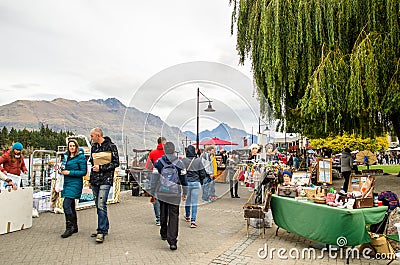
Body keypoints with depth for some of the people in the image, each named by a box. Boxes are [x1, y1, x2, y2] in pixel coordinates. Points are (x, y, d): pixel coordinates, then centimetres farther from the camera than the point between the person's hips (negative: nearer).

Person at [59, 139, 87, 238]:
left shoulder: (81, 157, -8)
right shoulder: (66, 156, 13)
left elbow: (84, 172, -11)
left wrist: (70, 172, -17)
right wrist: (61, 170, 2)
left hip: (75, 183, -8)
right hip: (66, 183, 8)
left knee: (66, 205, -14)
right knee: (71, 205, 14)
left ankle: (69, 228, -5)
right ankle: (74, 227, 25)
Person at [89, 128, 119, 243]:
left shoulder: (111, 146, -4)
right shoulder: (94, 147, 15)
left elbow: (116, 163, -6)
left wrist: (101, 168, -12)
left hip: (105, 180, -7)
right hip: (95, 180, 7)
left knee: (101, 205, -14)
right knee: (98, 206, 10)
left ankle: (102, 232, -9)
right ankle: (104, 228, 23)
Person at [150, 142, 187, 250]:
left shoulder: (159, 162, 0)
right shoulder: (179, 163, -2)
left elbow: (154, 178, 1)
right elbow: (184, 180, 1)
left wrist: (152, 193, 9)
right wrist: (185, 193, 12)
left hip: (161, 193, 2)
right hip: (174, 193, -2)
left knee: (163, 214, 20)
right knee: (174, 216, 0)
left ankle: (164, 234, 37)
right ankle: (172, 241, -8)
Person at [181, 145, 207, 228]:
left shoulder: (183, 160, -7)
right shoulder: (198, 160, -5)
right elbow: (203, 173, -3)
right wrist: (200, 180, 15)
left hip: (186, 183, 1)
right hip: (196, 183, -1)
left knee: (187, 201, 20)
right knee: (194, 203, 3)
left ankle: (187, 216, 41)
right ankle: (193, 221, -3)